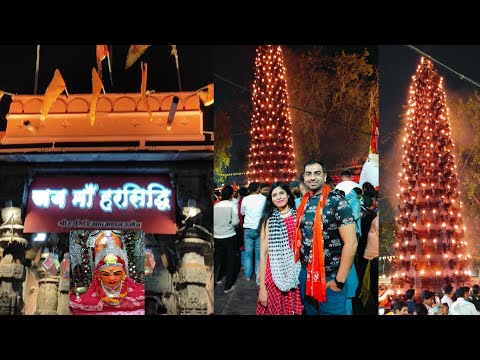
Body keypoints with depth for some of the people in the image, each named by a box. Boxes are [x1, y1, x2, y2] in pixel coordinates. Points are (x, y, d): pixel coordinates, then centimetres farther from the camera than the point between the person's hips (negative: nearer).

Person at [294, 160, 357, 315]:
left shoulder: (336, 201, -13)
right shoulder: (303, 204, 6)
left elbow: (351, 243, -18)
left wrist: (339, 281, -18)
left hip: (330, 278, -6)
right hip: (305, 274, 6)